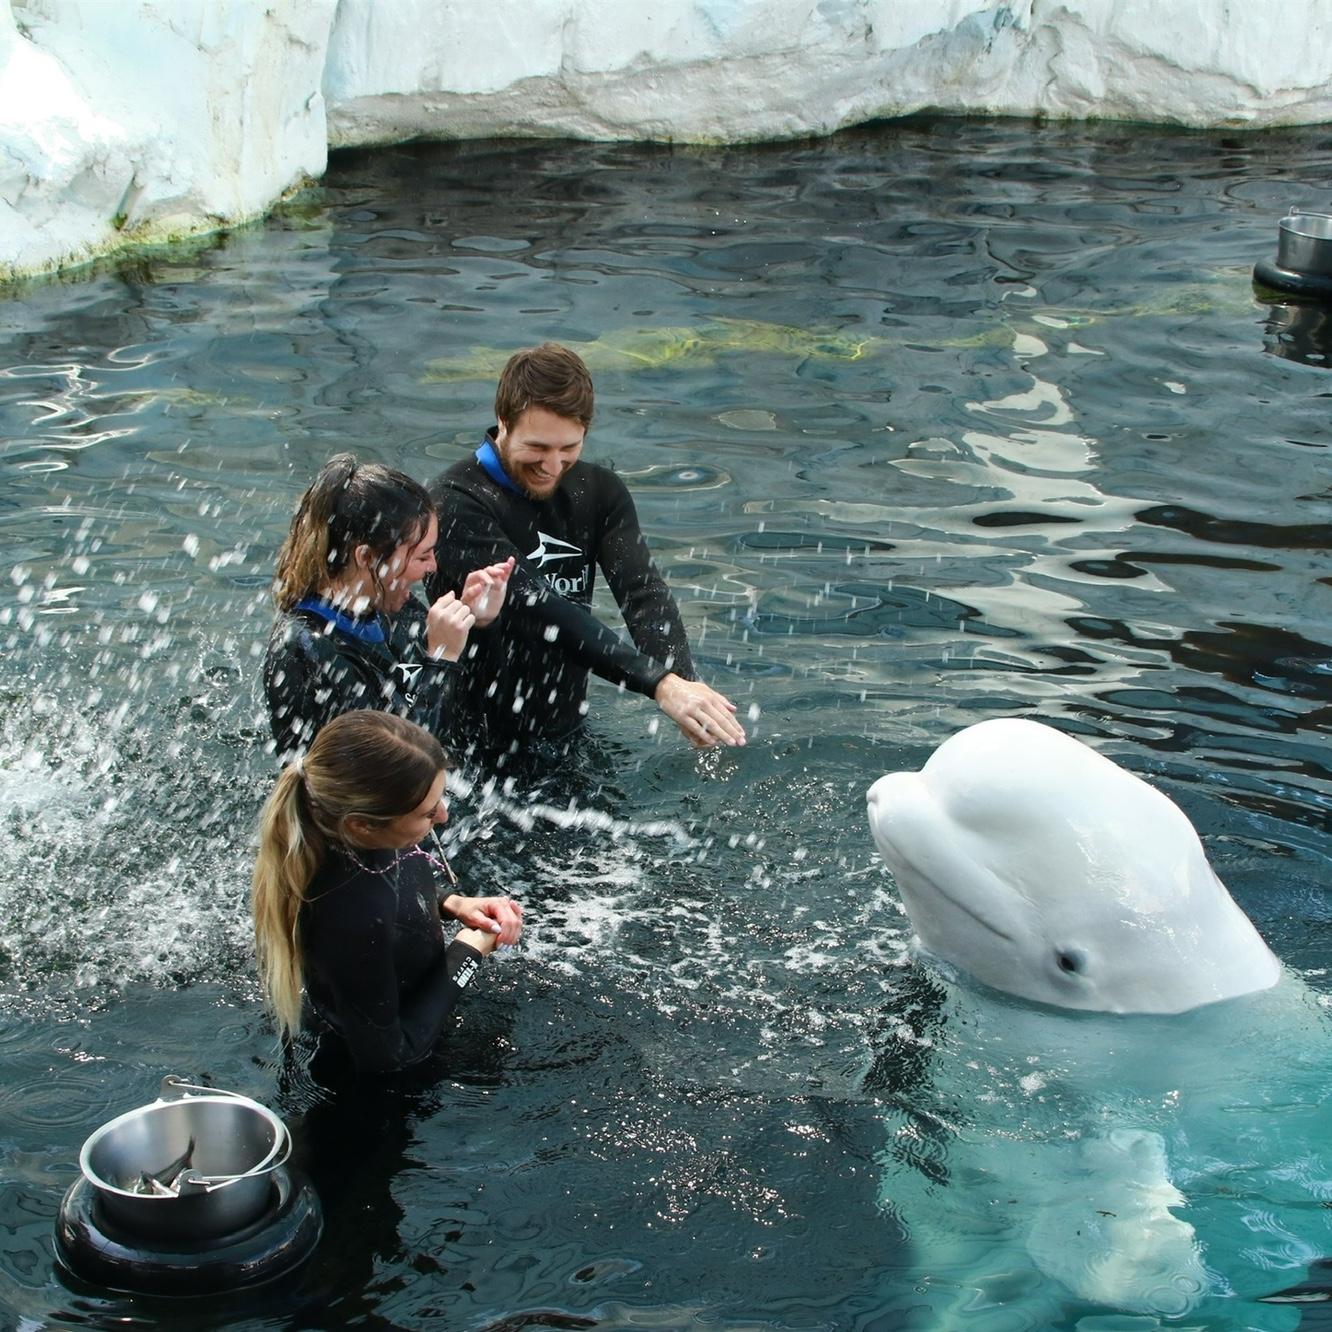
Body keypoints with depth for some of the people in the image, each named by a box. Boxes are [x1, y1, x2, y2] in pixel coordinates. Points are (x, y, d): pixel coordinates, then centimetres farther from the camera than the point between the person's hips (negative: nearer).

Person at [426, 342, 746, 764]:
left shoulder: (599, 492, 3)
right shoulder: (456, 506, -18)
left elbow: (642, 591, -12)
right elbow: (539, 610, -29)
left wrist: (682, 681, -31)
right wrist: (660, 684, -37)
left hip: (567, 735, 5)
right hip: (476, 747, -5)